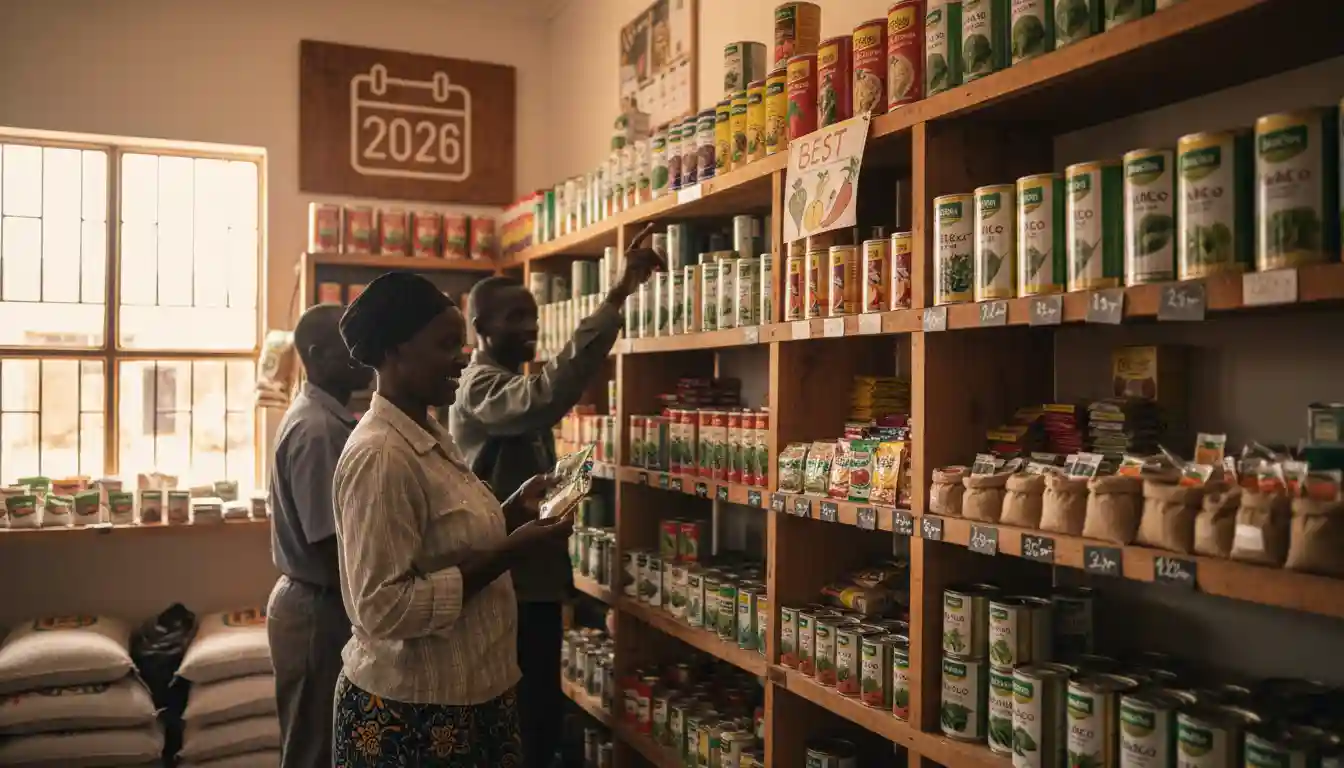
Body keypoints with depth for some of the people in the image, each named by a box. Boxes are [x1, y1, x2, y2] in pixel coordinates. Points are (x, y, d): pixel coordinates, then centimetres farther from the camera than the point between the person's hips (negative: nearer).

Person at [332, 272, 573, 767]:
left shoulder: (432, 437, 6)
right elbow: (384, 608, -26)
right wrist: (509, 554, -24)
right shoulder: (380, 456, -22)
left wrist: (514, 510, 1)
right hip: (409, 712, -9)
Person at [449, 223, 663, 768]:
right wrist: (619, 295, -43)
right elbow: (547, 398, -41)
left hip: (538, 579, 10)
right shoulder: (480, 387, -19)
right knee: (516, 720, 1)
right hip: (508, 586, -10)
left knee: (543, 710, 17)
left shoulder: (514, 383, 14)